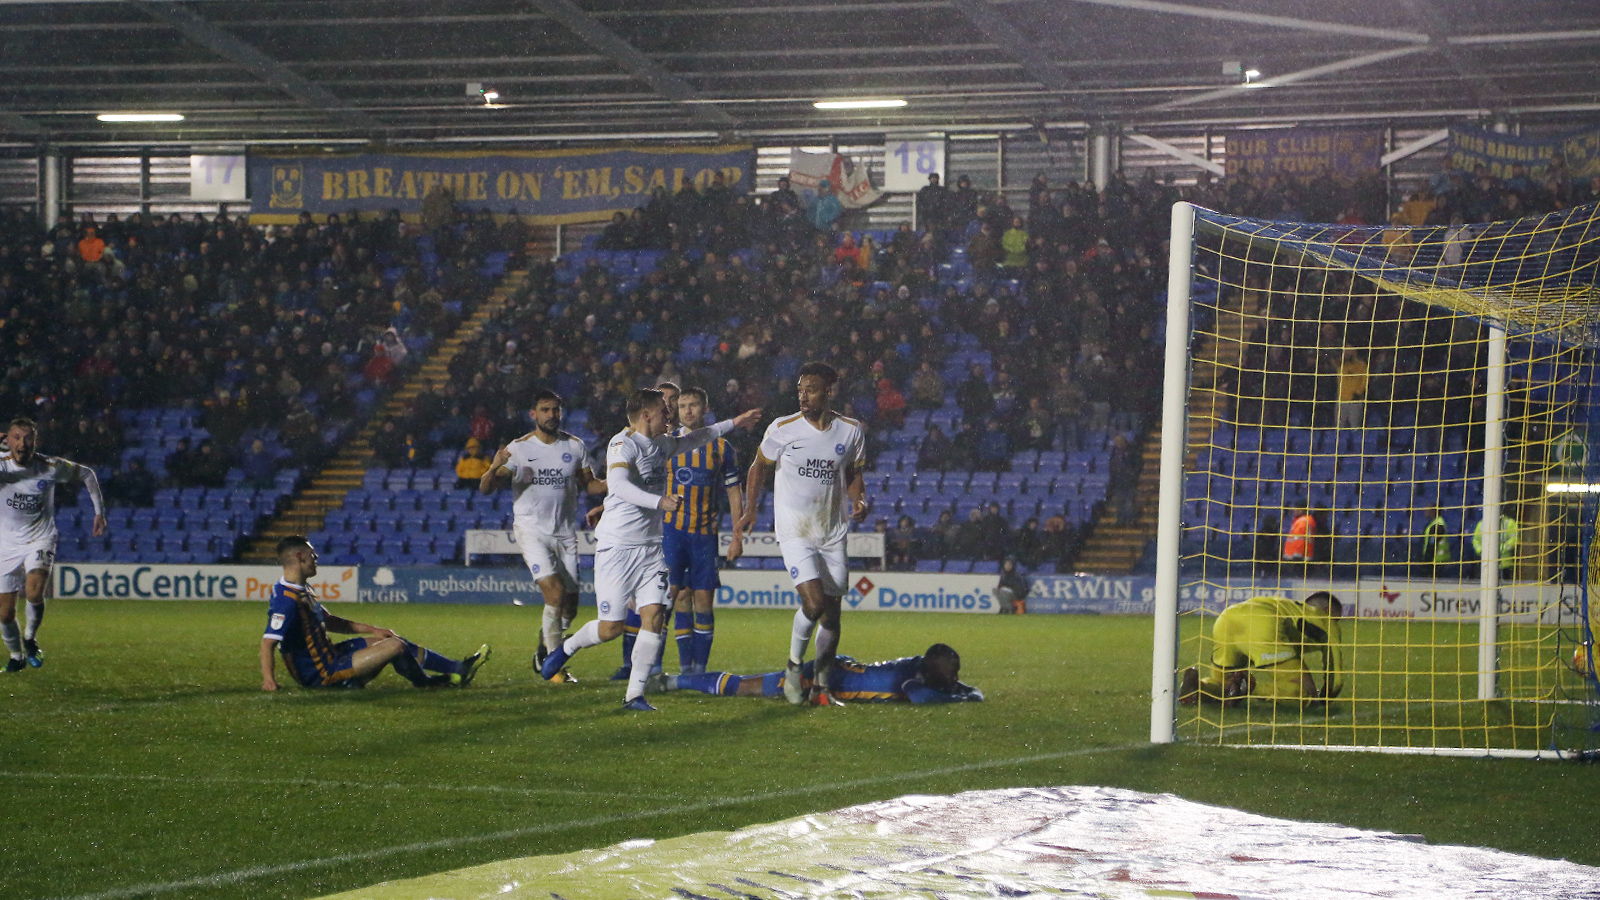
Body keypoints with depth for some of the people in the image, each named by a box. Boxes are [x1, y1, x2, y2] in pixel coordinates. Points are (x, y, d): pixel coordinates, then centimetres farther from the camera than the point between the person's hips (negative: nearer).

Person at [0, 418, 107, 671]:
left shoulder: (51, 467, -12)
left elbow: (87, 474, 7)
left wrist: (99, 512, 4)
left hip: (40, 541, -1)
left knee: (34, 593, -28)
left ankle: (30, 637, 2)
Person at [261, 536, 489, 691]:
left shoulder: (302, 589, 10)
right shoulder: (286, 600, -24)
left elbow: (328, 621, 21)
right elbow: (268, 640, -29)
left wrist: (372, 630, 17)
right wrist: (268, 679, -41)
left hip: (328, 655, 11)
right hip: (323, 674, -11)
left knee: (392, 640, 17)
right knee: (395, 646, -12)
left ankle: (458, 669, 24)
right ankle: (424, 682, 16)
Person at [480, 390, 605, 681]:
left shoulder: (575, 447, 5)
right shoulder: (519, 448, -5)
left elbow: (589, 484, 14)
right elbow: (485, 489, -10)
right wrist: (494, 469, -33)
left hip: (565, 533, 4)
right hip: (532, 529, -4)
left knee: (569, 608, 4)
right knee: (555, 592, -21)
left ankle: (544, 650, 32)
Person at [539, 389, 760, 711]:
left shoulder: (662, 444, 12)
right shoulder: (623, 444, -14)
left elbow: (691, 440, 35)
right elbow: (618, 484, -33)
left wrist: (732, 424, 40)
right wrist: (659, 501, -43)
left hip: (650, 548, 7)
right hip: (617, 547, -7)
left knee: (653, 617, -8)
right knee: (611, 628, -5)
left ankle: (634, 694, -2)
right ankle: (567, 648, 26)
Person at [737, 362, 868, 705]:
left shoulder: (851, 431, 0)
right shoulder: (782, 429, -7)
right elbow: (759, 467, 9)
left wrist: (859, 499, -4)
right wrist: (750, 509, 2)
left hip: (833, 535, 3)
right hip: (794, 533, -3)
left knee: (831, 614, 4)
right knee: (814, 601, -21)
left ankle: (823, 683, 20)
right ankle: (794, 669, 1)